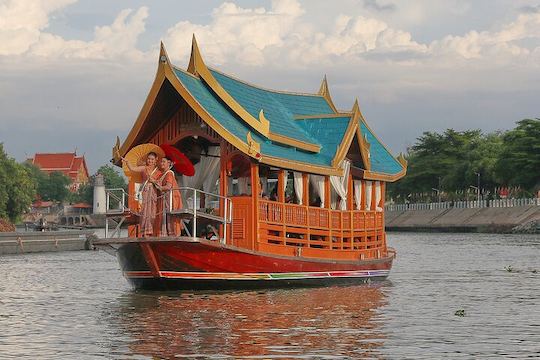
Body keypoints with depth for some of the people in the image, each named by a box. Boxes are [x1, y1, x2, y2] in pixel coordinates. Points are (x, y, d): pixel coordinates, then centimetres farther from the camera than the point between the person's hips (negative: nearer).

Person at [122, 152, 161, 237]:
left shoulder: (158, 171, 10)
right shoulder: (144, 168, 6)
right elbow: (132, 169, -9)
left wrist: (153, 180, -10)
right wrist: (127, 162, -24)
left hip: (153, 193, 1)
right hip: (145, 192, -1)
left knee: (152, 212, -3)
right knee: (144, 211, -7)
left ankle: (151, 232, -2)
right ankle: (145, 232, -9)